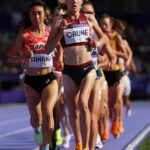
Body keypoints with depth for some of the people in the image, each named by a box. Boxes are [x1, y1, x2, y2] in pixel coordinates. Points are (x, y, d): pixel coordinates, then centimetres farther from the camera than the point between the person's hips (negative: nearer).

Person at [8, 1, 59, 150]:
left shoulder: (51, 32, 2)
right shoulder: (24, 34, -3)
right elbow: (11, 56, -2)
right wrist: (24, 57, -21)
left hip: (49, 79, 0)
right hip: (30, 81, 0)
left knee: (47, 112, -20)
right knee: (36, 119, 6)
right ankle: (37, 129, 43)